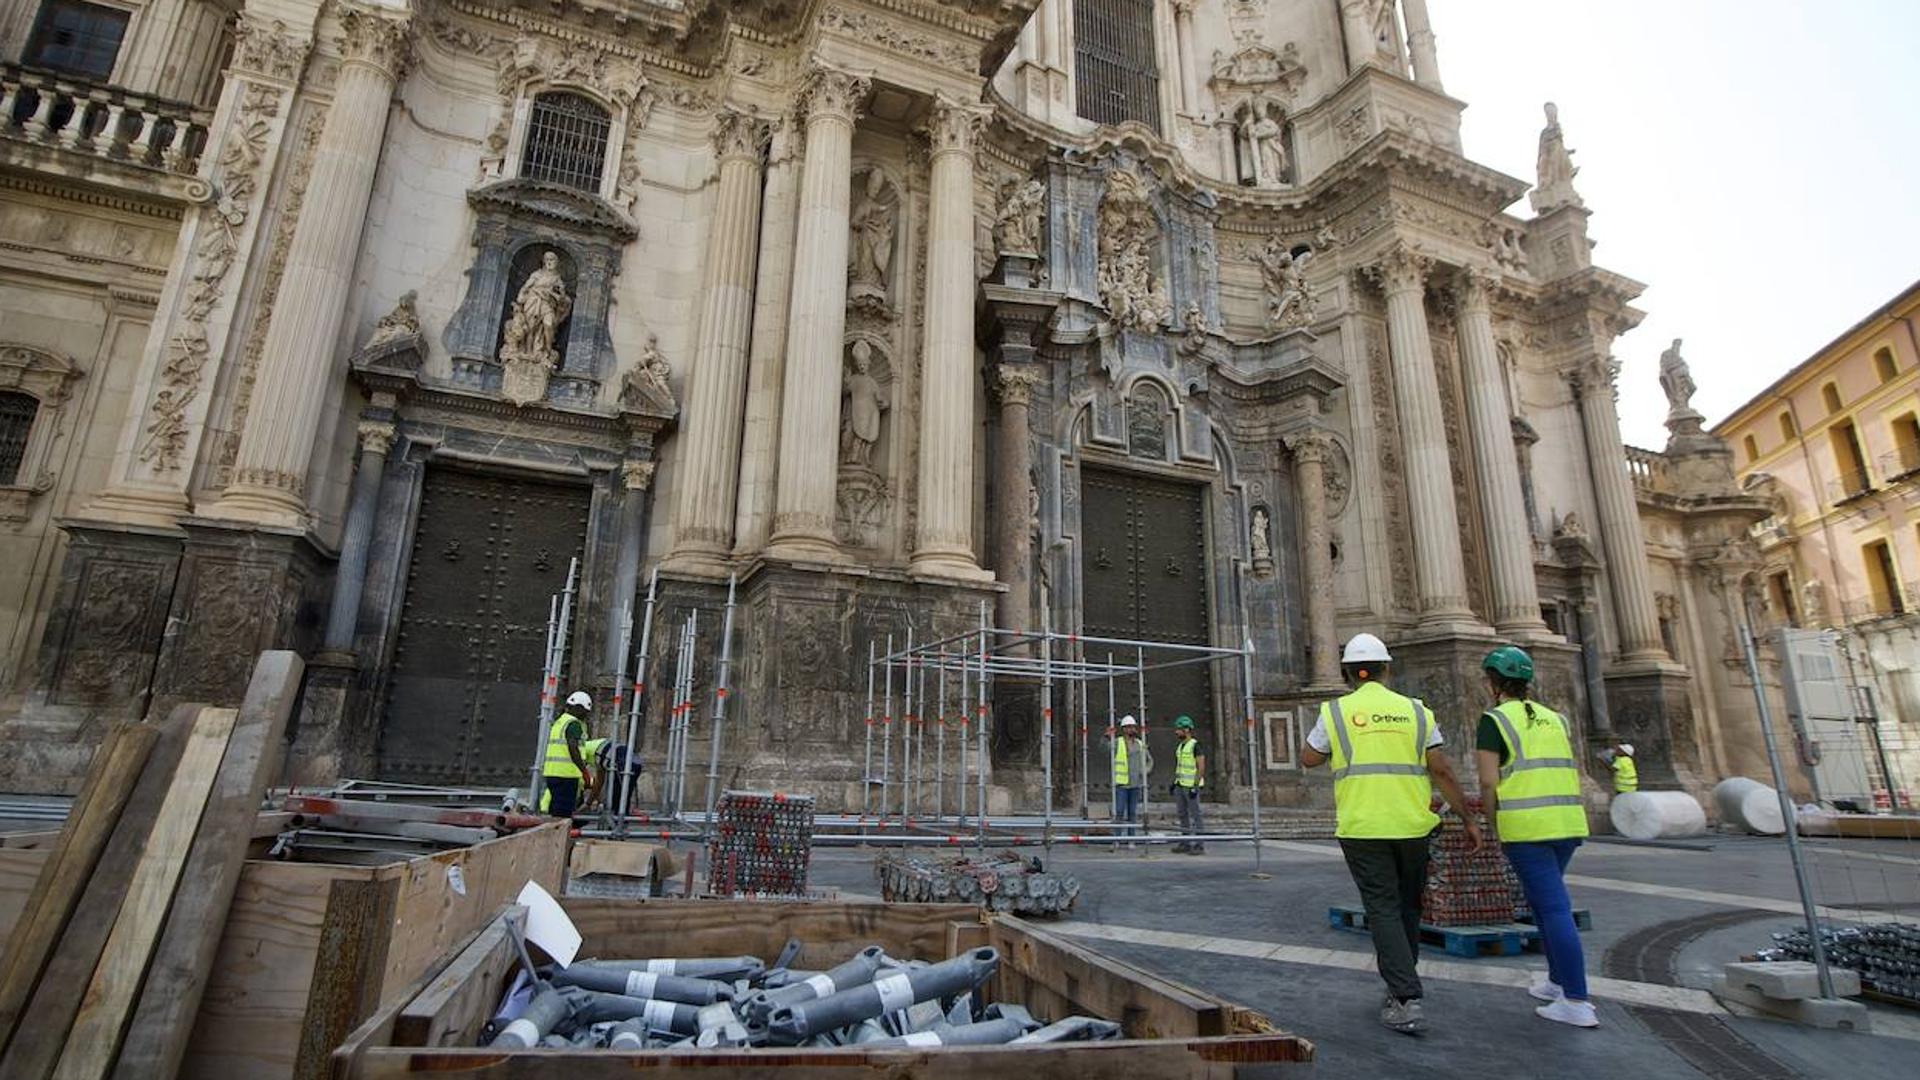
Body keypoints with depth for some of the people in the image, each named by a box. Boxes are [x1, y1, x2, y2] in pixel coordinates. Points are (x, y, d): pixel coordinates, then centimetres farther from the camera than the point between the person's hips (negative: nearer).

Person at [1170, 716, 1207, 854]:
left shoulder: (1195, 745, -12)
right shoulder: (1180, 746, 14)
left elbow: (1201, 767, -16)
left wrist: (1195, 786, -21)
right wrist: (1174, 782, 15)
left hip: (1191, 786, -8)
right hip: (1180, 785, 9)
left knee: (1196, 815, -4)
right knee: (1183, 815, 9)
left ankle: (1200, 845, -1)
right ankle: (1186, 844, 14)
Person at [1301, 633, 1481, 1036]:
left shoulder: (1336, 711, -2)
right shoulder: (1415, 710, 4)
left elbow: (1308, 759, 8)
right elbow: (1442, 770, 1)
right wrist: (1468, 819, 9)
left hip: (1362, 828, -3)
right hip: (1412, 825, 3)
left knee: (1383, 910, 1)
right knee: (1408, 907, 18)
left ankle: (1408, 1001, -7)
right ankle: (1401, 985, 29)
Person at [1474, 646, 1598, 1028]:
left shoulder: (1494, 720, -5)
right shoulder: (1553, 718, 15)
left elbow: (1488, 783, -10)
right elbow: (1574, 774, 16)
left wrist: (1493, 825, 3)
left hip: (1525, 826, -7)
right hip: (1567, 823, 7)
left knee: (1554, 908, -5)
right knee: (1543, 899, 21)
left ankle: (1578, 1003, -2)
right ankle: (1559, 982, 26)